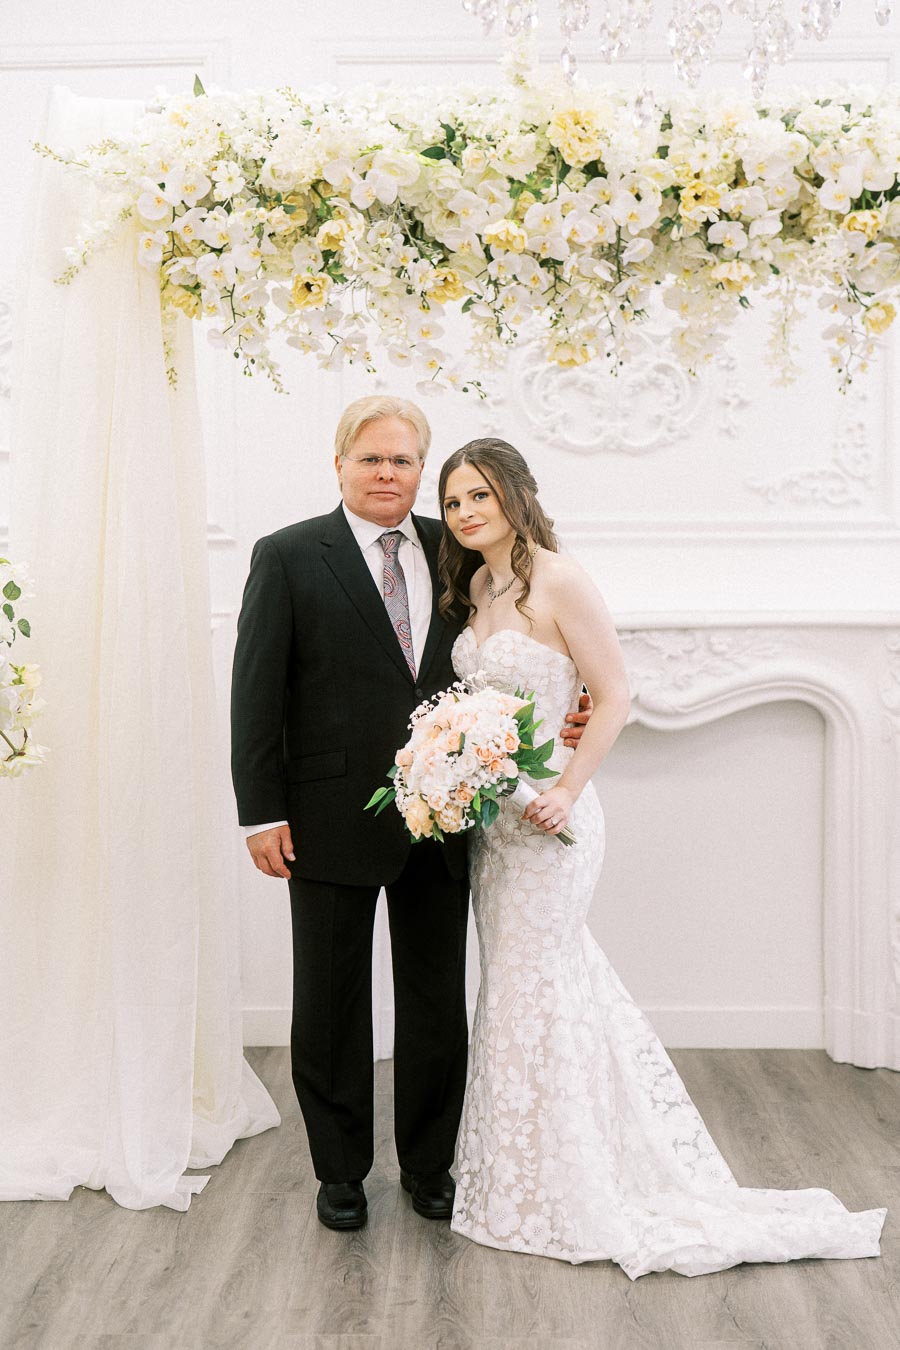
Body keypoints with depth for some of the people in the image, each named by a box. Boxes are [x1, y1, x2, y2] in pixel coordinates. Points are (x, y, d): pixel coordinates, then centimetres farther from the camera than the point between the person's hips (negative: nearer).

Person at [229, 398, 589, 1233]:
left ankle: (429, 1166, 33)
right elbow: (256, 692, -6)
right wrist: (261, 812, -11)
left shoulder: (452, 551, 7)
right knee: (331, 1006, 12)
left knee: (437, 1004, 13)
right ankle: (341, 1170, 31)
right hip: (331, 821, -3)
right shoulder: (288, 556, -3)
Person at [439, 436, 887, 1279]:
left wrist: (567, 791, -22)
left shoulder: (558, 582, -15)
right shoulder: (473, 589, 9)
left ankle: (553, 1197, 21)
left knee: (531, 989, 2)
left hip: (545, 813, -8)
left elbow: (613, 696, -16)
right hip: (490, 814, 8)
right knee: (522, 979, 16)